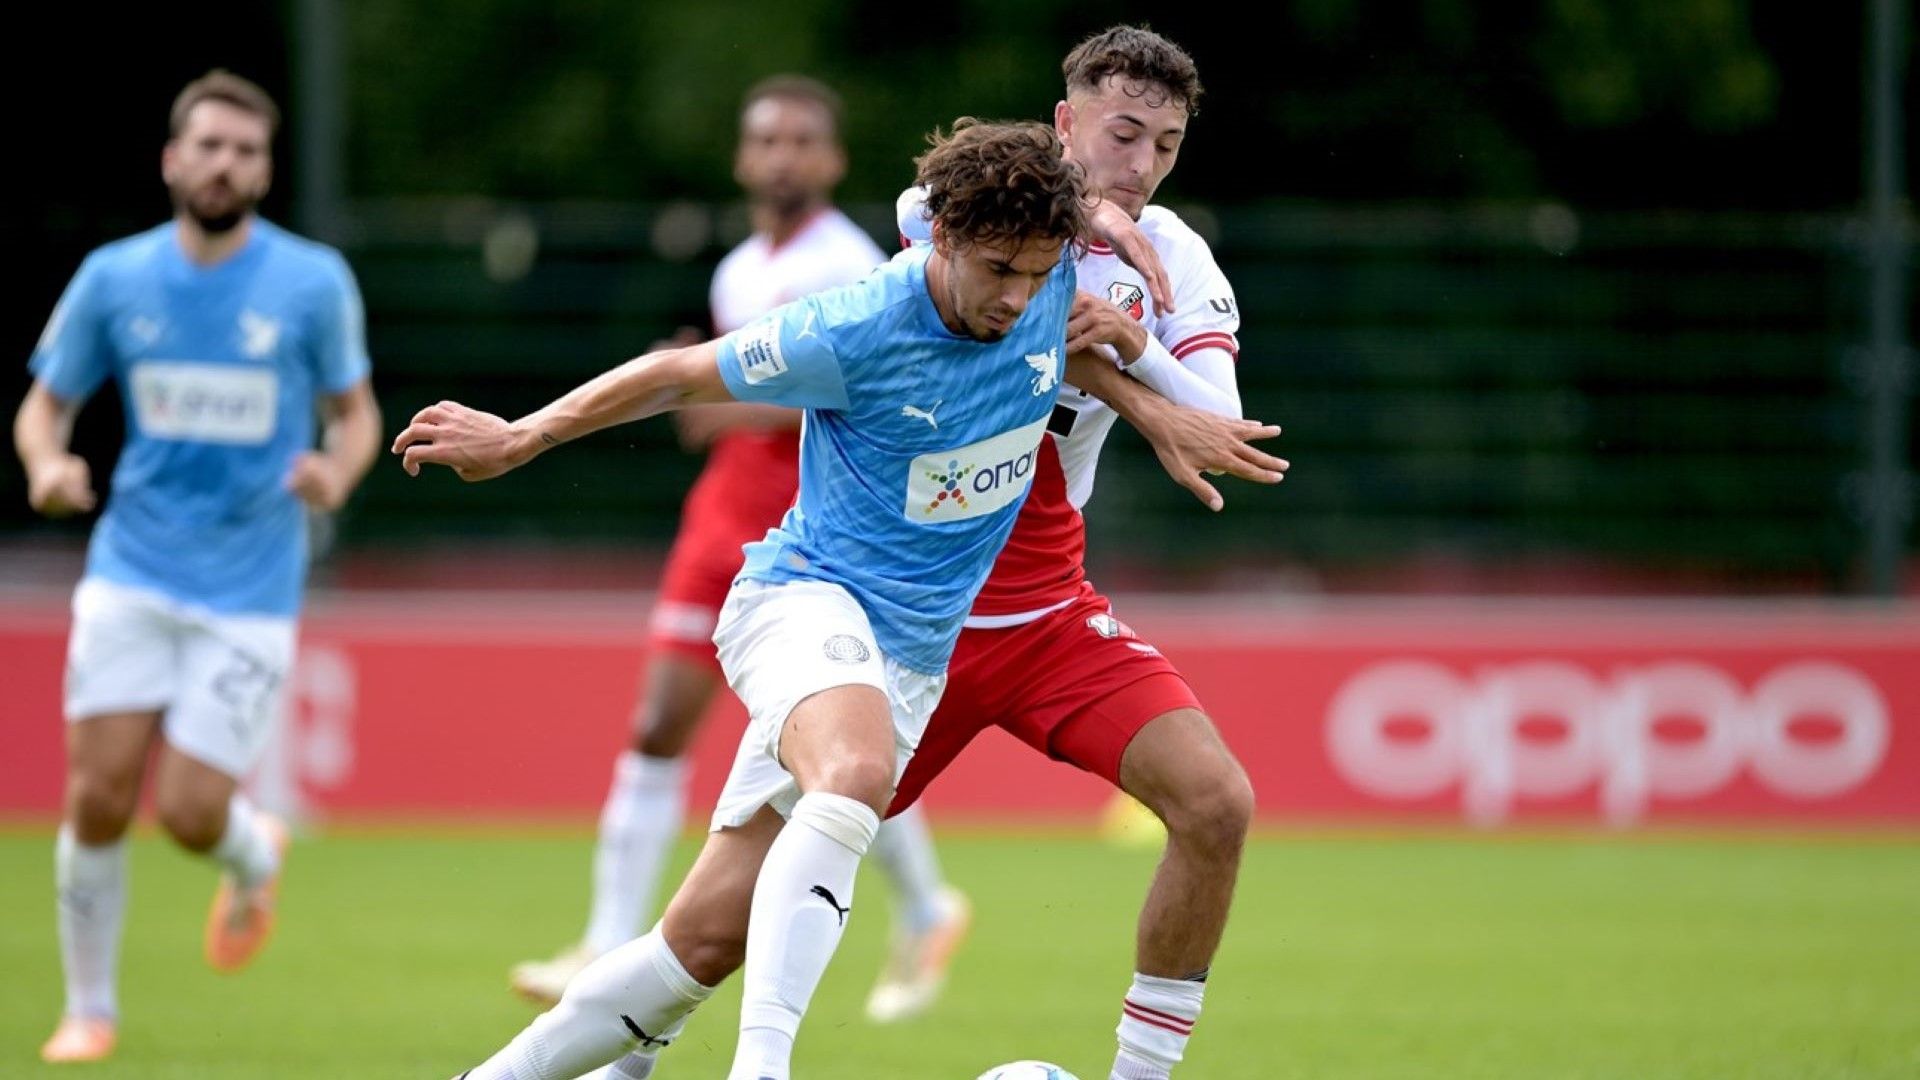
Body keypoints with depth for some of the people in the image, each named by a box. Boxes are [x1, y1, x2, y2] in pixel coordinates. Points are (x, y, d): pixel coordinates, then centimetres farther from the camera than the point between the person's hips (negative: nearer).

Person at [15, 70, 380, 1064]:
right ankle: (90, 1008, 13)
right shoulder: (115, 278, 1)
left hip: (250, 593, -2)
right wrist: (47, 466, -12)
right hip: (131, 578, 2)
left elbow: (355, 411, 7)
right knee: (98, 797, -6)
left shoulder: (313, 282, -4)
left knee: (189, 812, -8)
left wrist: (337, 471, -15)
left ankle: (256, 859, 30)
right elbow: (46, 403, 10)